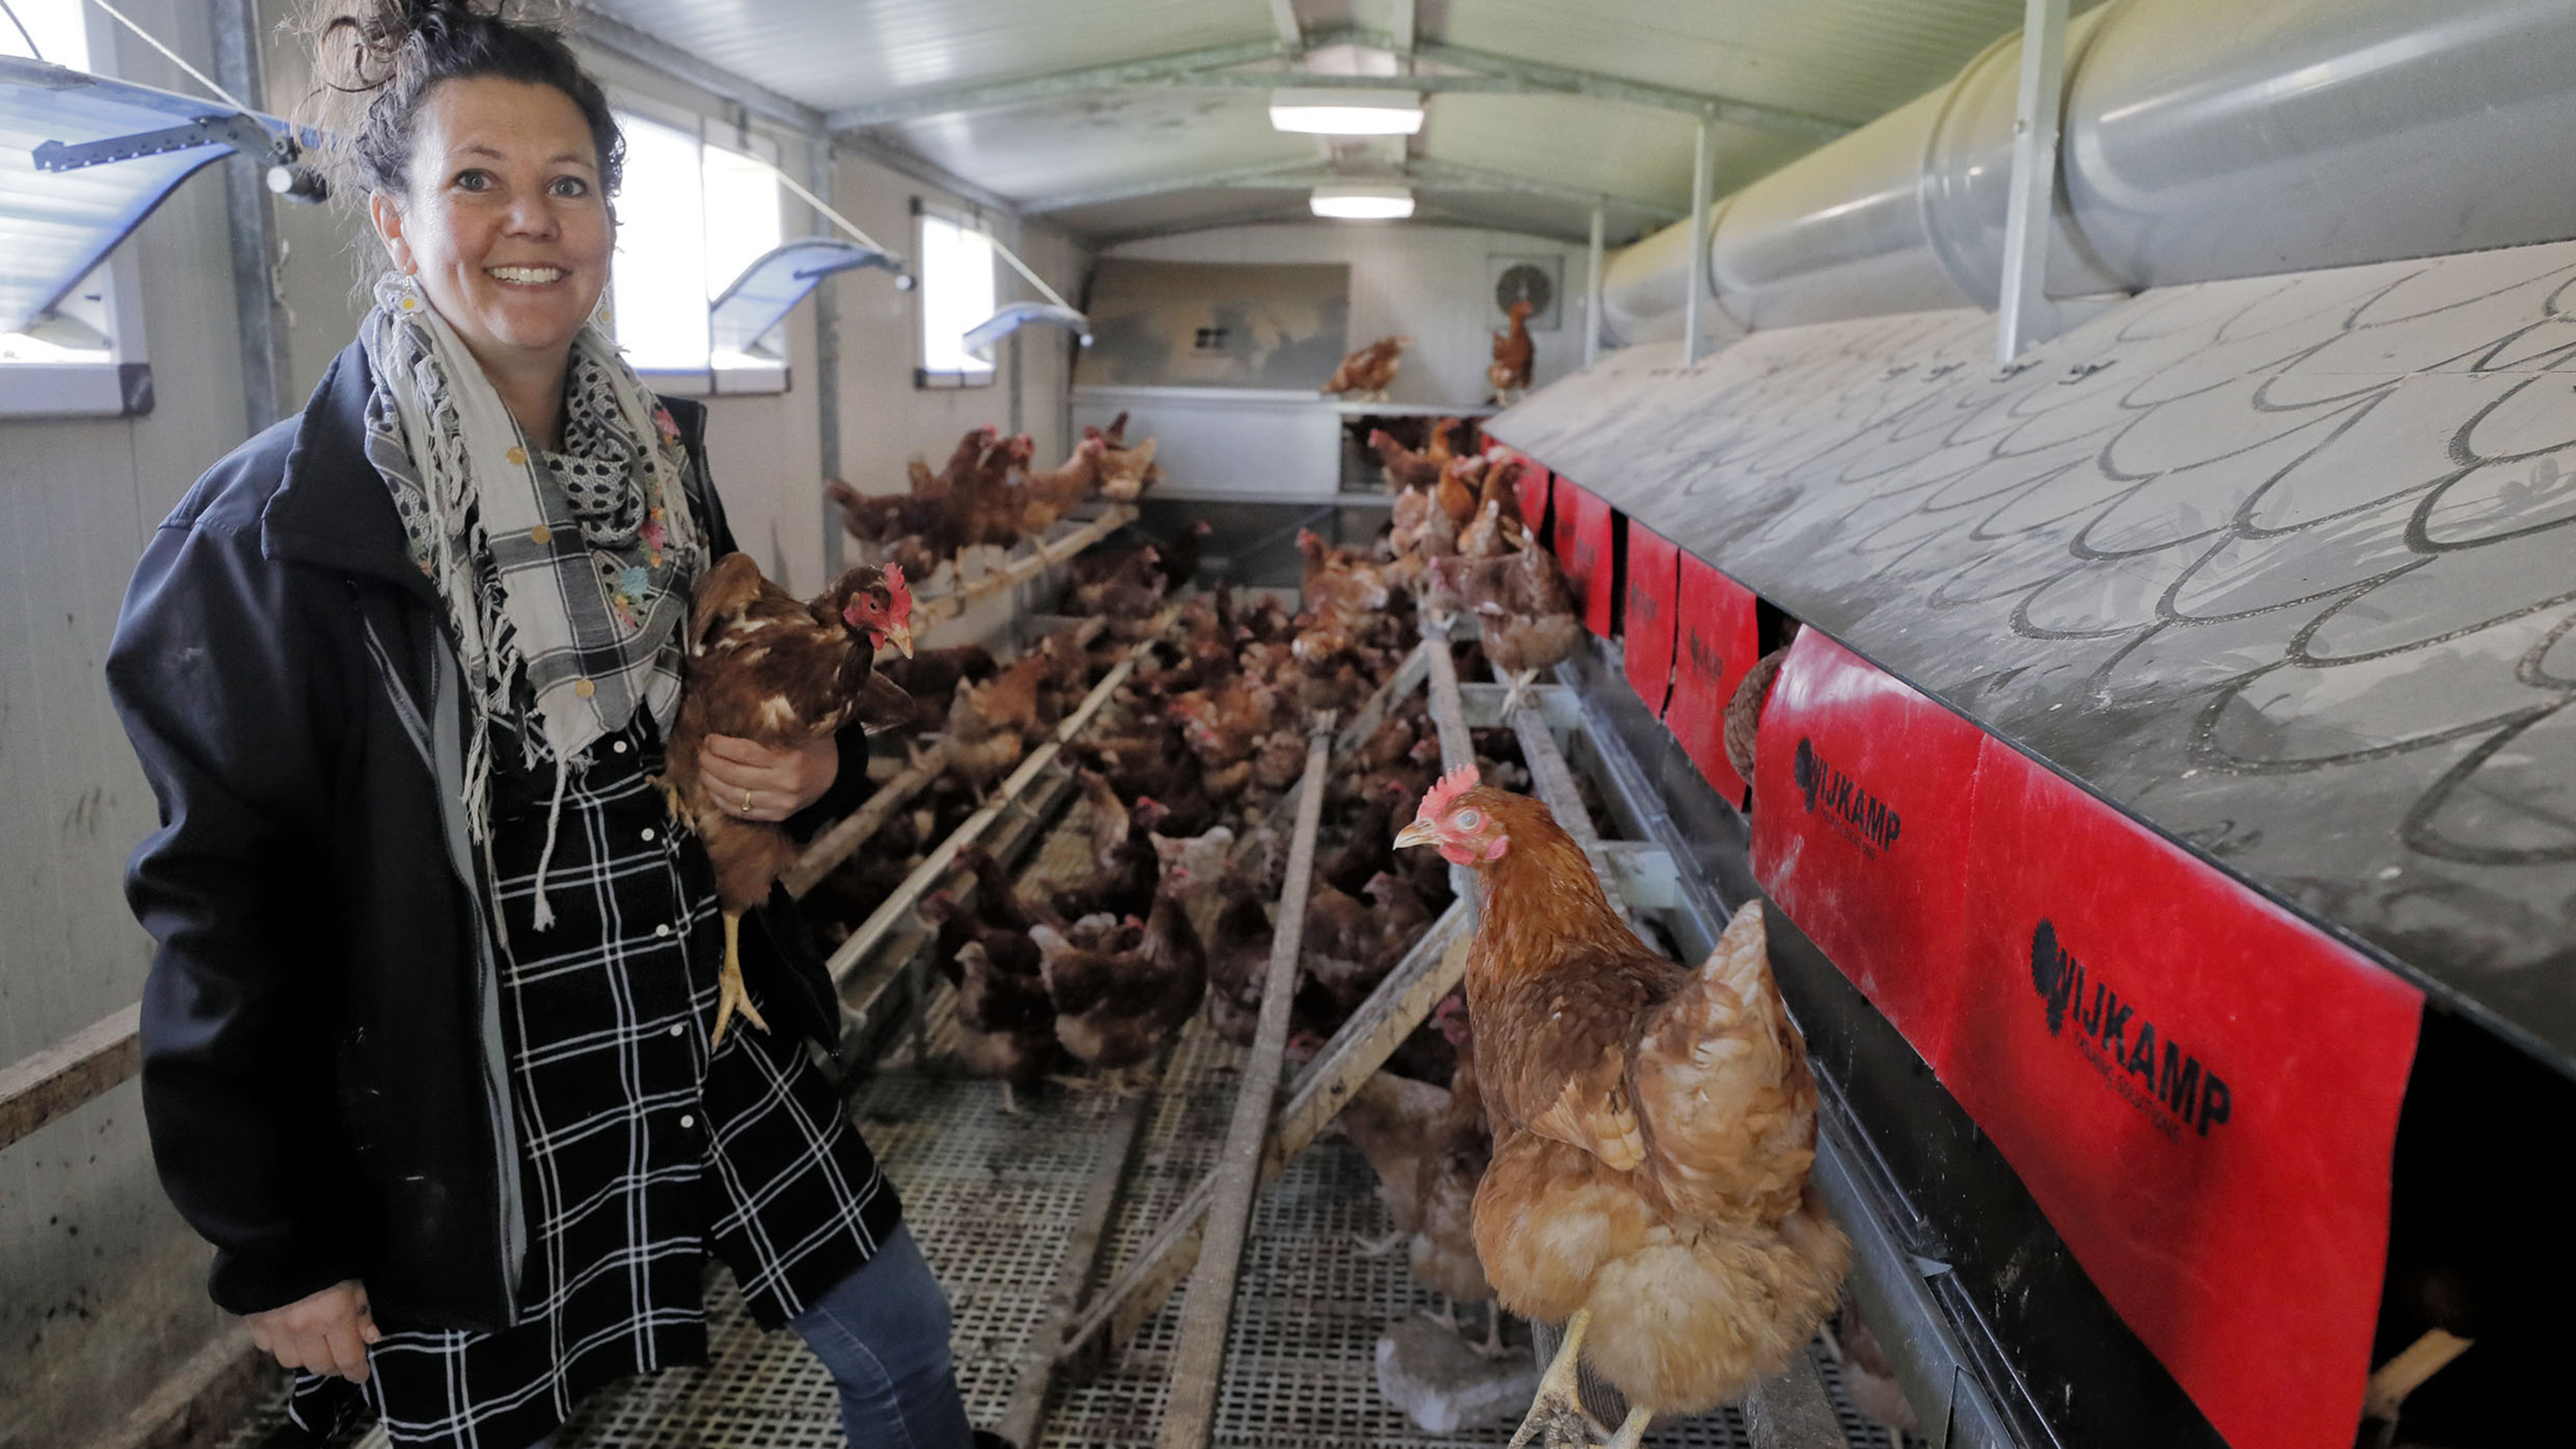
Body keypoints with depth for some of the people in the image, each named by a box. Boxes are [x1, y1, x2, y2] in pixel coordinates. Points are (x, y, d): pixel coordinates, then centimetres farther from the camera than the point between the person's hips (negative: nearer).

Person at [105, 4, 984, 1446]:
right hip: (464, 1111, -5)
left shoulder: (658, 455, 1)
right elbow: (229, 906, -12)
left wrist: (811, 768, -9)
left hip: (714, 1032, 5)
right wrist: (276, 1249, -9)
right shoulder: (275, 527, -15)